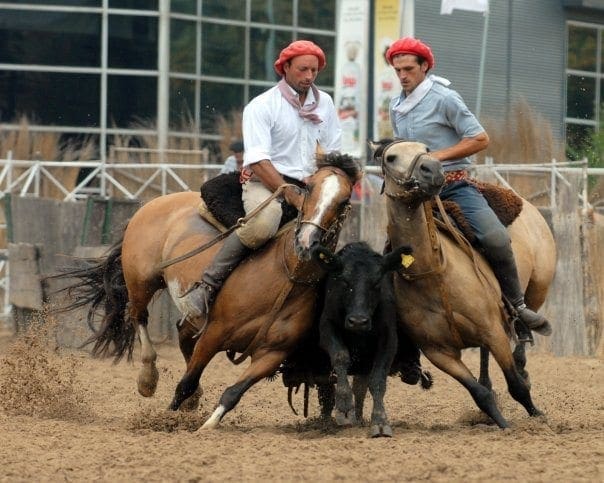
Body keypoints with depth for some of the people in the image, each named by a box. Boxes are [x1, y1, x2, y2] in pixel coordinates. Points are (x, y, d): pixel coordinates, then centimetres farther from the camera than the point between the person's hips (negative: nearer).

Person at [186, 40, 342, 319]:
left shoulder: (324, 103, 13)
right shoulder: (262, 106, -6)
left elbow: (333, 152, 17)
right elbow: (258, 161, -15)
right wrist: (295, 199, -22)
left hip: (306, 185, 7)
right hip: (265, 181, -6)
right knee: (263, 223, -36)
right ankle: (207, 287, -31)